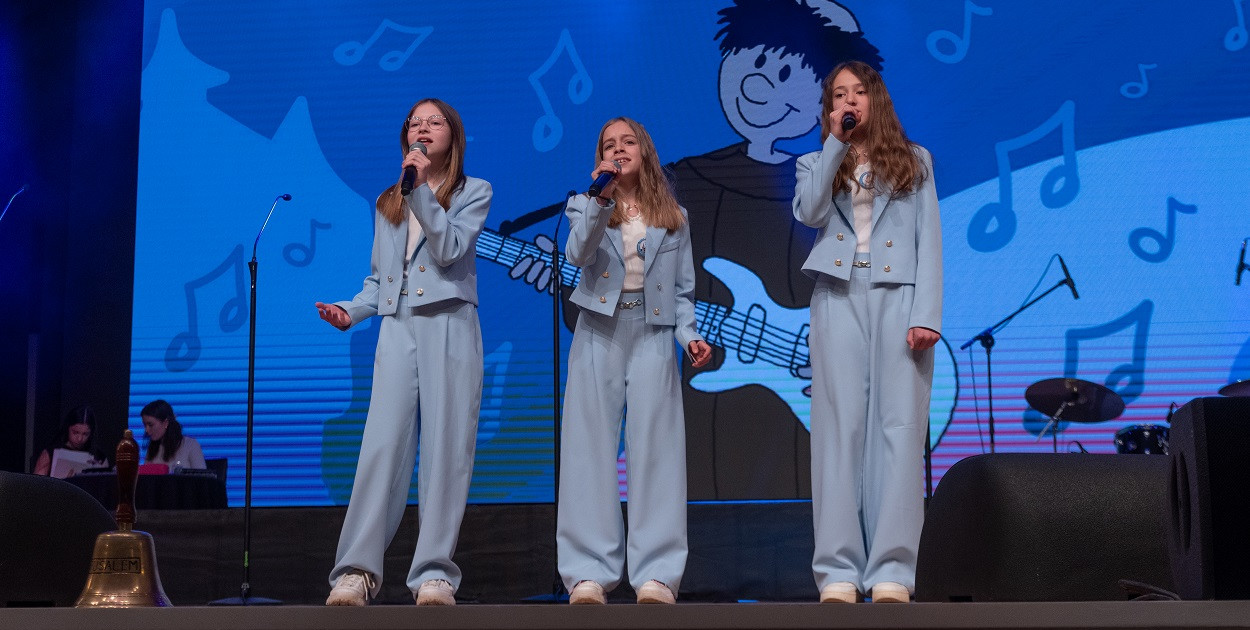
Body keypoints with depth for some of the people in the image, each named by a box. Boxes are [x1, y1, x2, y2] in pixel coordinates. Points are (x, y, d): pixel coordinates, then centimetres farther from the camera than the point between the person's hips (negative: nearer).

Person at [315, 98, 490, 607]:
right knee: (382, 445, -8)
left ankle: (434, 573, -5)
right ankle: (357, 570, -9)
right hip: (397, 331, 3)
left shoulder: (473, 192, 9)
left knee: (445, 448, -6)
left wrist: (421, 189, -10)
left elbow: (449, 250, -7)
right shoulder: (386, 203, 21)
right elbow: (378, 278, 20)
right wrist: (351, 312, 2)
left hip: (449, 329, -3)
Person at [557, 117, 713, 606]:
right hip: (599, 333, 0)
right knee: (591, 447, -4)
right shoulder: (585, 206, 9)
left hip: (653, 335, 1)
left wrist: (689, 335, -5)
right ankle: (589, 573, -4)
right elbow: (578, 254, -12)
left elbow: (682, 290, 12)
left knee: (655, 448, -4)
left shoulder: (674, 217, 13)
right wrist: (601, 200, -24)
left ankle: (656, 574, -5)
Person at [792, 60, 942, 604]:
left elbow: (930, 242, 5)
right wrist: (836, 143, -4)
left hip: (899, 298, -1)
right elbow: (808, 212, -6)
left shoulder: (913, 161, 14)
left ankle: (892, 571, -5)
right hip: (839, 300, 1)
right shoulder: (816, 164, 17)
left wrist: (926, 314, -7)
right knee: (840, 428, -4)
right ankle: (838, 571, -4)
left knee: (898, 427, -6)